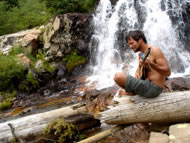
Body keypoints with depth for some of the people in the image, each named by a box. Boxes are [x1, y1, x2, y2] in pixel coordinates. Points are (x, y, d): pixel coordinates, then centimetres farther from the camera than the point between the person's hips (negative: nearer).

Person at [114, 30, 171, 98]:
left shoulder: (154, 51, -16)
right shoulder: (141, 54, 10)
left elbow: (168, 72, -21)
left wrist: (150, 64, -36)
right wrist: (137, 73, 0)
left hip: (153, 88, -10)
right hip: (147, 84, 10)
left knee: (118, 76, -18)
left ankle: (134, 92, 3)